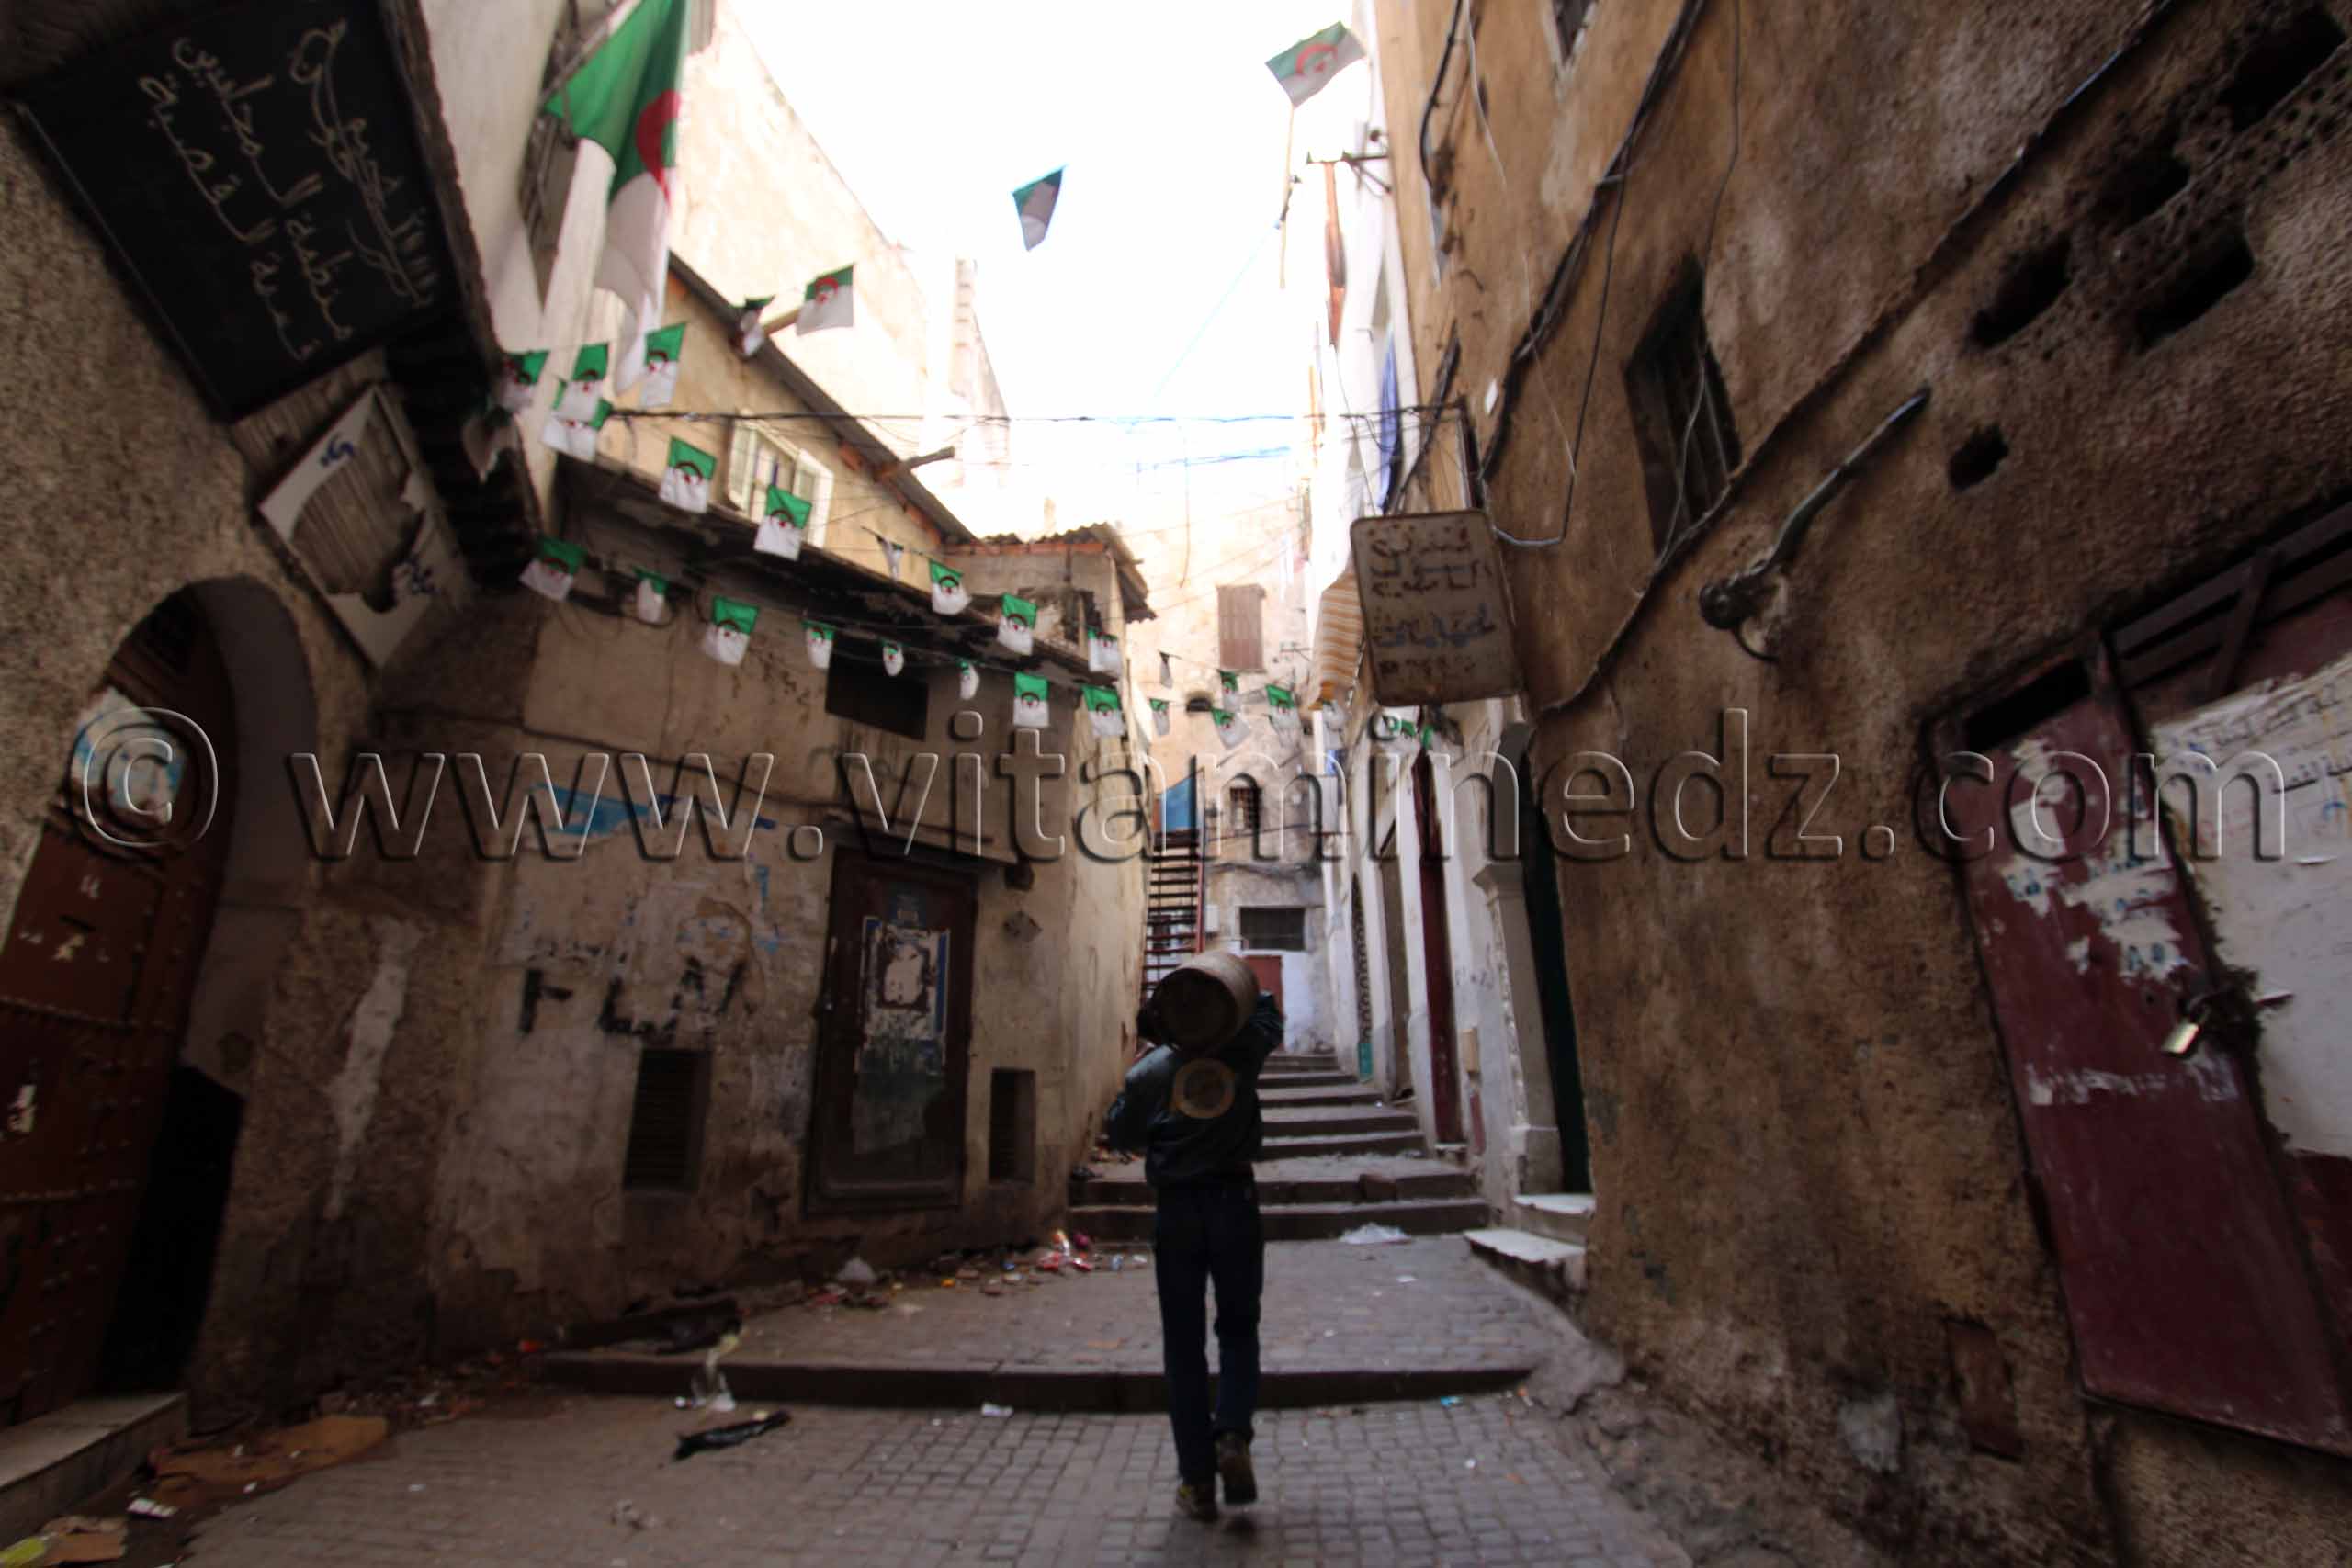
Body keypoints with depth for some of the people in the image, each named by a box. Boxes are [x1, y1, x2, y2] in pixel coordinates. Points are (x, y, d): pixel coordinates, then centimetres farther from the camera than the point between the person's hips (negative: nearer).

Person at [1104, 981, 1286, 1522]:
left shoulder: (1146, 1073, -3)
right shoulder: (1239, 1053, 0)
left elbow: (1121, 1136, 9)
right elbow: (1269, 1015, 20)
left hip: (1177, 1208, -1)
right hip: (1235, 1199, 1)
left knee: (1183, 1341, 9)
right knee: (1238, 1328, 16)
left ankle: (1197, 1478, 12)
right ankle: (1233, 1433, -4)